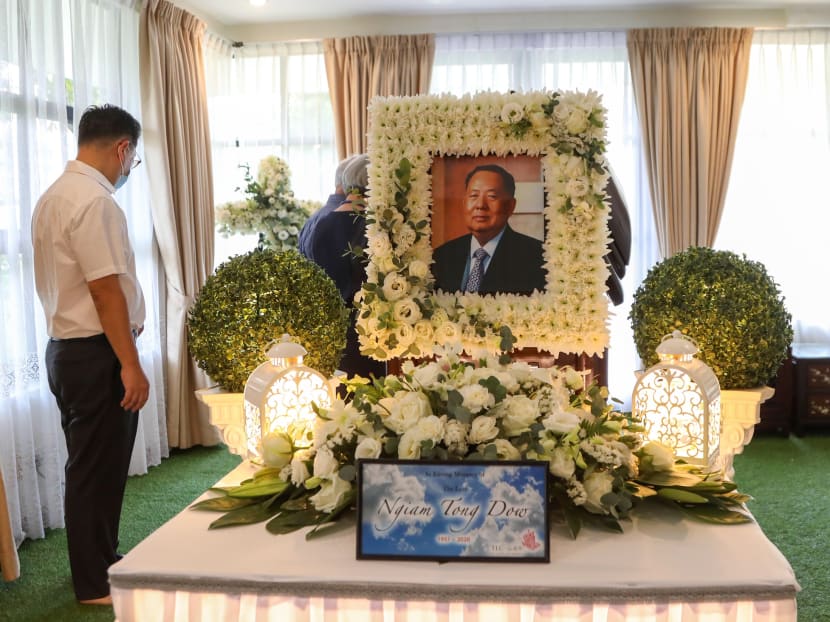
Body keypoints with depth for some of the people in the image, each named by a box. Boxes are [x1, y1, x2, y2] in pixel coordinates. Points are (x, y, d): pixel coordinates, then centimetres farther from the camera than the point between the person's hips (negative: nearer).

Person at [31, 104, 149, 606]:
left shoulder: (54, 196, 12)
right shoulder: (95, 202, -19)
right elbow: (106, 288, -23)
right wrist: (130, 365, -20)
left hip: (68, 349, 10)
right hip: (97, 355, -10)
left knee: (93, 465, 20)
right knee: (99, 468, 2)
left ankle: (102, 560, 35)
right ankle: (96, 585, 16)